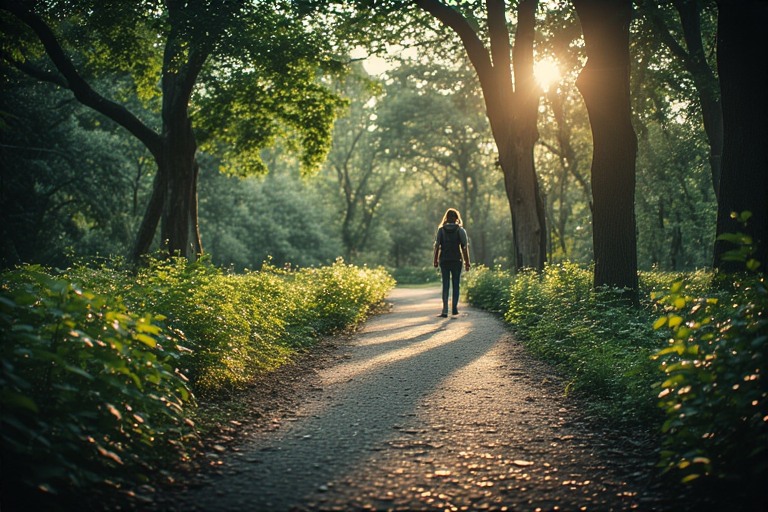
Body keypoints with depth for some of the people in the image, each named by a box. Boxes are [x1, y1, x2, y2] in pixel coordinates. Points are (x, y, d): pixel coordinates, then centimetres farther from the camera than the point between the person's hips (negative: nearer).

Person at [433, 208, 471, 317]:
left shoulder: (441, 230, 2)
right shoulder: (460, 230, -1)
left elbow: (437, 246, 0)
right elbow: (464, 248, -4)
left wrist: (436, 261, 6)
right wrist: (467, 262, 0)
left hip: (444, 260, 1)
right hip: (456, 260, -1)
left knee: (445, 285, 3)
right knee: (456, 284, 10)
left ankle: (445, 310, -6)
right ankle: (454, 308, 10)